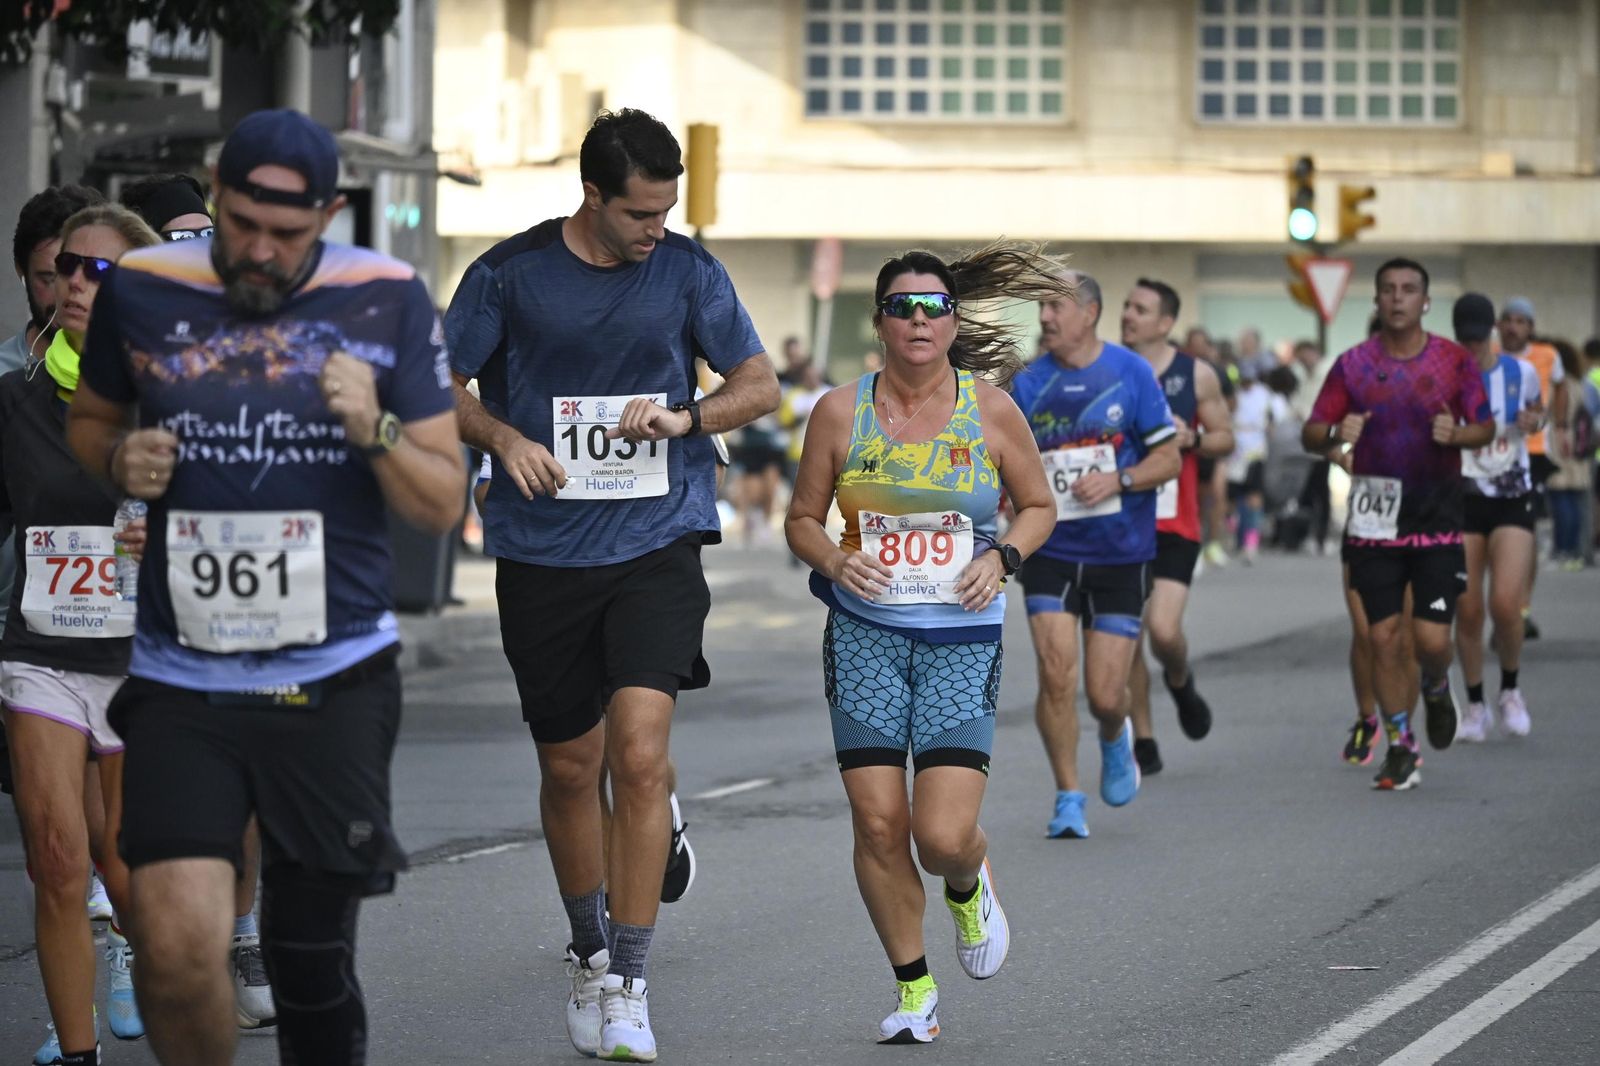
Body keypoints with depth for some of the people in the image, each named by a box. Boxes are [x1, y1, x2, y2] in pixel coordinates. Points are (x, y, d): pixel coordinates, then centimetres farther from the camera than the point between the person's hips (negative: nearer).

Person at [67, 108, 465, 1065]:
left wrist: (376, 431, -17)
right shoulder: (142, 292, 1)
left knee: (312, 959, 7)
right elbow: (88, 420, 19)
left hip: (335, 685, 0)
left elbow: (444, 505, 2)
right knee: (178, 949, -16)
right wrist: (119, 463, -3)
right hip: (181, 682, 0)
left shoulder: (388, 302, -1)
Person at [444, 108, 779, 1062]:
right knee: (571, 767, 10)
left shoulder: (688, 271, 1)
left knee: (639, 756, -16)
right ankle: (590, 954, 33)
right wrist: (505, 439, -14)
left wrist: (686, 418, -11)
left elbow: (761, 384, 8)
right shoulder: (510, 273, -3)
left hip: (655, 548, -1)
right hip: (543, 552, 1)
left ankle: (628, 985, -10)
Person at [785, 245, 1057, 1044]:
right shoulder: (841, 413, 0)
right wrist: (835, 561, -12)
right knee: (878, 823, -5)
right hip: (865, 636, 1)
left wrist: (1002, 557, -8)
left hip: (962, 640, -1)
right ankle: (913, 987, 16)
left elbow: (1038, 506, 12)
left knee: (944, 837, -11)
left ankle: (969, 886, 28)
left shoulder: (991, 410, -1)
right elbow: (802, 520, 9)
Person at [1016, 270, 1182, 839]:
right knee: (1055, 673, -14)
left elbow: (1169, 458, -1)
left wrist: (1117, 479, -17)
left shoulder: (1131, 373, -3)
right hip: (1051, 552, 1)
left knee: (1105, 695, -2)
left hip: (1120, 555, -1)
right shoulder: (1027, 384, 2)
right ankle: (1068, 798, 2)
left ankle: (1115, 738, 35)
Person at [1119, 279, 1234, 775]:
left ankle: (1180, 680, 19)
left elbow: (1225, 437, 8)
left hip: (1174, 524, -2)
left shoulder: (1196, 375, 1)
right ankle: (1143, 743, 16)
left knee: (1163, 629, -17)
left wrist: (1191, 439, -12)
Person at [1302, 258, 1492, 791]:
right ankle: (1401, 748, 11)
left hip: (1438, 520, -1)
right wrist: (1336, 434, -20)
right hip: (1374, 522, 1)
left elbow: (1486, 428, 7)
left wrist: (1455, 434, -15)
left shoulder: (1454, 361, 1)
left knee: (1432, 638, -8)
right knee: (1383, 636, -2)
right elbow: (1310, 435, 3)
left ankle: (1436, 688, 28)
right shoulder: (1354, 365, 2)